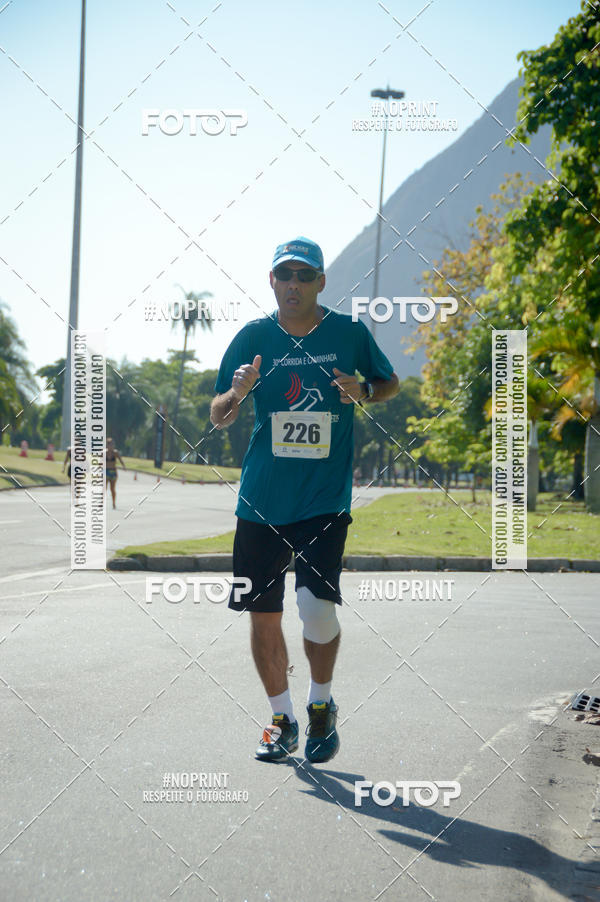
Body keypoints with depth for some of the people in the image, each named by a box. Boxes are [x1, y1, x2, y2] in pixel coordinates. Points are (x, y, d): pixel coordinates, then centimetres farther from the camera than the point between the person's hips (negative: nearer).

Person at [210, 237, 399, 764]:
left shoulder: (349, 333, 1)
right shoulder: (253, 338, 3)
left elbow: (391, 383, 17)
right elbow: (217, 418, 7)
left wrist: (363, 391, -6)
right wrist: (237, 393, -15)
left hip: (326, 501, -2)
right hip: (261, 502, 2)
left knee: (317, 610, -16)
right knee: (263, 618, 5)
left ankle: (322, 704, 12)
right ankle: (282, 720, 26)